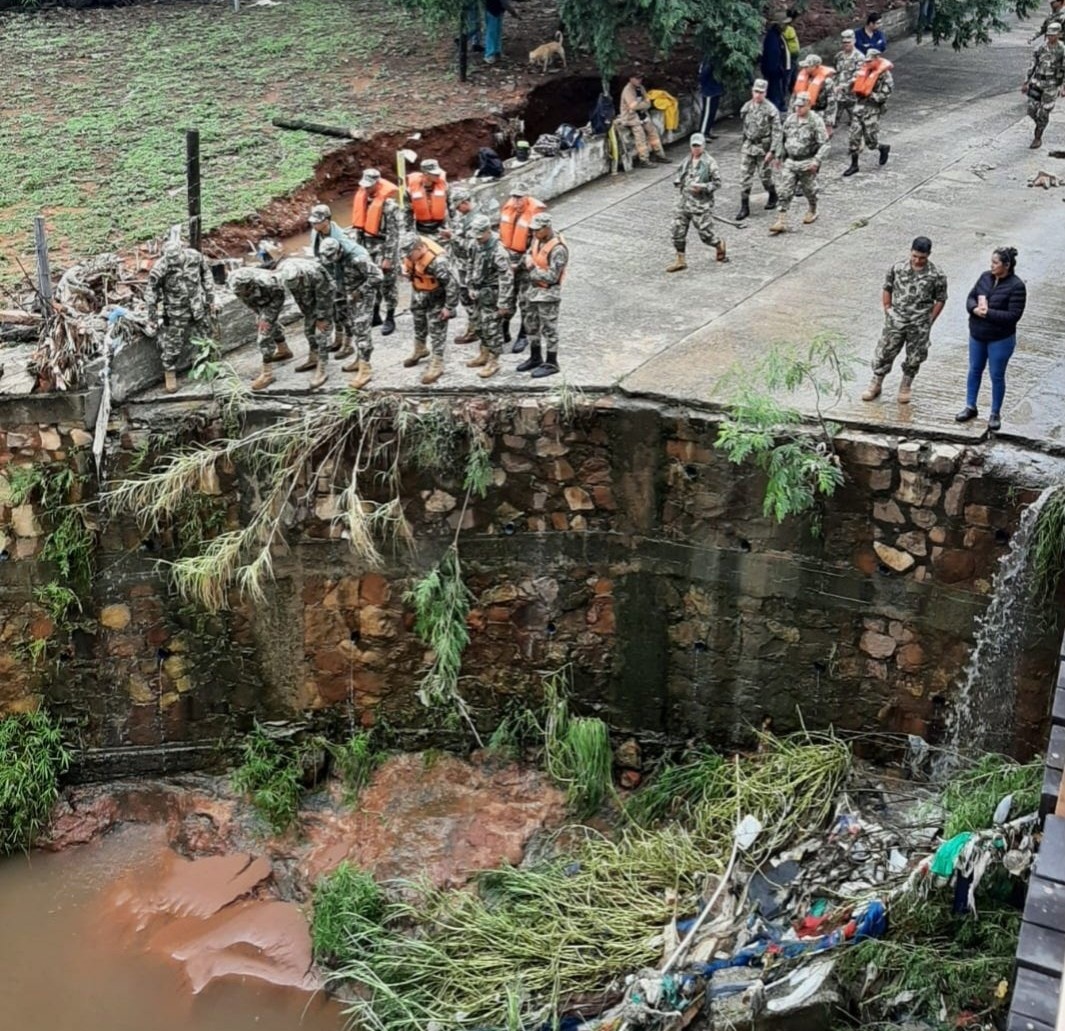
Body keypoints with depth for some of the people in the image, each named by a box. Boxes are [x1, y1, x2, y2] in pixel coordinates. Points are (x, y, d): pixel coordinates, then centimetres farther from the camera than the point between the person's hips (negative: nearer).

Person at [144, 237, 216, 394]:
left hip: (198, 307, 3)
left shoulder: (195, 256, -16)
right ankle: (170, 374, 26)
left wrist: (210, 298, 8)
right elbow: (151, 292, -12)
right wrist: (152, 315, -5)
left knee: (205, 337, 20)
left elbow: (206, 276, 3)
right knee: (172, 345, 5)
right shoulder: (160, 268, -25)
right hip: (175, 313, -3)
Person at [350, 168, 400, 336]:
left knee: (386, 283, 1)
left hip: (383, 246, -7)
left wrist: (388, 257, -18)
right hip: (367, 245, 7)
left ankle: (390, 319, 11)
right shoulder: (362, 197, 3)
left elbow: (393, 233, -18)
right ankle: (375, 315, 25)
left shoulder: (388, 204, -19)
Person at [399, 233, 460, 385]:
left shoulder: (437, 261, -39)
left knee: (436, 328, -2)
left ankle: (437, 364, 7)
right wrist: (406, 270, -6)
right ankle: (420, 350, 48)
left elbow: (452, 283, -29)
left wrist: (450, 307, -22)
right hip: (418, 290, 7)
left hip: (435, 295, -7)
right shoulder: (413, 248, -20)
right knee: (418, 322, 24)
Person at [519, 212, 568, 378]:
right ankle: (535, 358, 32)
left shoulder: (558, 249, -24)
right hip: (534, 288, 9)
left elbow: (552, 277, -25)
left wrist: (533, 270, -16)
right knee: (532, 326, 18)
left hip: (549, 293, -9)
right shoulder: (538, 239, 1)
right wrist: (529, 261, -5)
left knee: (549, 329, 1)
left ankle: (551, 364, 11)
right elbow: (529, 254, 18)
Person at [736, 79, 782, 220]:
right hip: (748, 145, 4)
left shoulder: (771, 109, -11)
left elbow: (776, 132, -12)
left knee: (765, 175, 8)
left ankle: (772, 197, 35)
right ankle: (744, 207, 1)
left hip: (763, 147, -4)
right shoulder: (746, 107, 4)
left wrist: (772, 150, -18)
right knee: (745, 176, -2)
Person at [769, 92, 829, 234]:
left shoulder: (816, 121, -13)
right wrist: (779, 156, 18)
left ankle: (812, 212, 38)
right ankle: (781, 221, -4)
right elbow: (783, 138, 18)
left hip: (807, 163, -4)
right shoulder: (790, 119, 4)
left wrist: (817, 161, -25)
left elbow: (824, 144, -16)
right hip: (790, 161, 5)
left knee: (809, 190, 13)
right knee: (785, 192, -3)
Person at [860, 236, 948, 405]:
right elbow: (887, 288, 6)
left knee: (914, 358, 11)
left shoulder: (936, 275, -10)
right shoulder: (898, 267, -6)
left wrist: (929, 321, -1)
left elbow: (940, 300, 0)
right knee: (884, 352, 6)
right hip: (896, 321, 1)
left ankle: (905, 387, 31)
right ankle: (875, 385, 22)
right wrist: (887, 311, 3)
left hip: (919, 325, -1)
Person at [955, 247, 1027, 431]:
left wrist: (988, 313, -23)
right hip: (977, 335, 6)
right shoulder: (985, 277, -1)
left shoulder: (1016, 286, -18)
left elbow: (1014, 315, -22)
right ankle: (970, 407, 32)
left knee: (997, 376, 6)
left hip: (1000, 340, -6)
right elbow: (970, 297, 4)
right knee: (975, 371, 17)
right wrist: (975, 308, -18)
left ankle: (995, 414, 20)